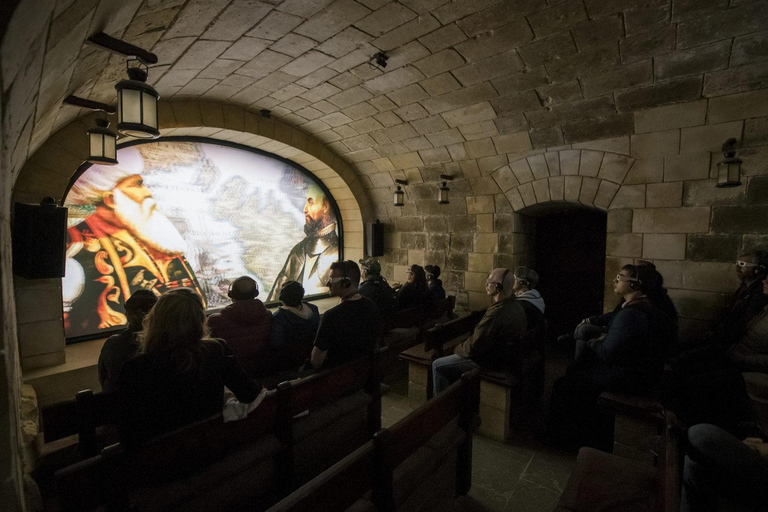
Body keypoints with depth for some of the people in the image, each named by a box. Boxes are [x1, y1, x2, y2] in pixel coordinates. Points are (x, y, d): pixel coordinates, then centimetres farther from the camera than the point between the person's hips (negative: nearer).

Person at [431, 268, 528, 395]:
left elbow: (473, 347, -26)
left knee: (438, 366, -3)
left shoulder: (497, 312, -31)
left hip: (492, 361, -10)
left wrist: (458, 349, -5)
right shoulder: (516, 306, 0)